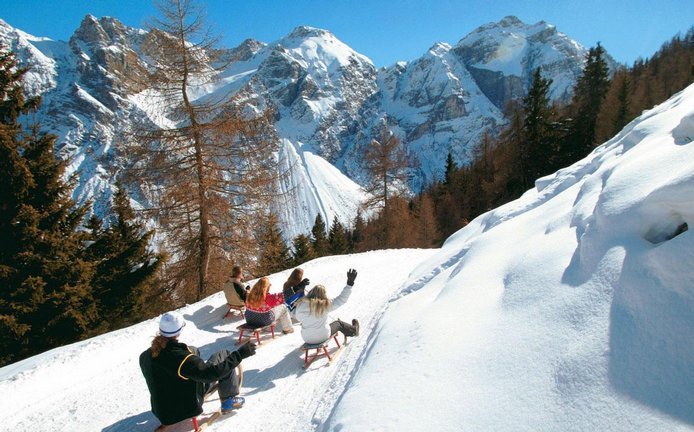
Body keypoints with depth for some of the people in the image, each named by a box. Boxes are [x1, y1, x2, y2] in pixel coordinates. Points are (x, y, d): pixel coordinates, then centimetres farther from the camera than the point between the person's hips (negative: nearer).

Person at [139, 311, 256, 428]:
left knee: (192, 350, 21)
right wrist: (239, 354, -28)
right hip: (187, 407, -6)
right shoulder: (182, 358, -33)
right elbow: (211, 373, -32)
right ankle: (229, 400, 13)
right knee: (224, 355, -2)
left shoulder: (145, 356, -12)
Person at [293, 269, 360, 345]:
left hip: (307, 339, 3)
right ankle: (353, 330, 51)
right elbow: (342, 299, -17)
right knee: (338, 323, 25)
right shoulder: (325, 304, -23)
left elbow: (297, 317, 4)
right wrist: (350, 283, -12)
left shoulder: (300, 305, -14)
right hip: (322, 337, -3)